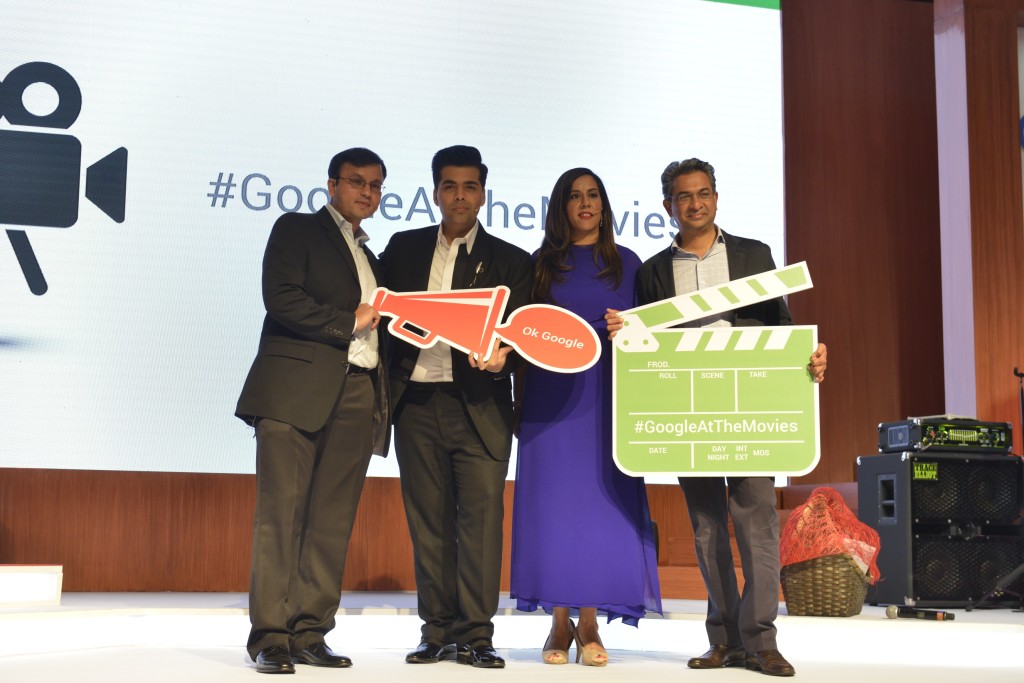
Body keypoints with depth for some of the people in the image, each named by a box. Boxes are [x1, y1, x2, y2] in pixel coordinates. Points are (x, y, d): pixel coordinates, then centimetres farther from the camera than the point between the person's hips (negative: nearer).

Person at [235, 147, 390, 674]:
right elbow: (281, 298, -8)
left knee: (333, 522, 1)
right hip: (297, 389, -6)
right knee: (281, 514, -8)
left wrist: (381, 407, 10)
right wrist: (349, 322, -7)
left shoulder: (371, 258, 28)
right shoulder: (296, 230, 8)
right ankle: (270, 637, -7)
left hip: (357, 396, 6)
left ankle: (309, 633, 4)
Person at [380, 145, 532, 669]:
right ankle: (437, 631, 15)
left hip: (478, 406, -2)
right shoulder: (404, 248, 14)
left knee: (481, 517, -6)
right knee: (428, 520, 6)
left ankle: (475, 635, 1)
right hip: (417, 404, 2)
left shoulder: (509, 261, 8)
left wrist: (501, 357, -20)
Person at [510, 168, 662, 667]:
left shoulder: (626, 263, 12)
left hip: (608, 395, 0)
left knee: (603, 500, -4)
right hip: (551, 394, 0)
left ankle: (589, 626, 2)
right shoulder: (541, 263, 11)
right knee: (554, 499, -3)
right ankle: (559, 622, 4)